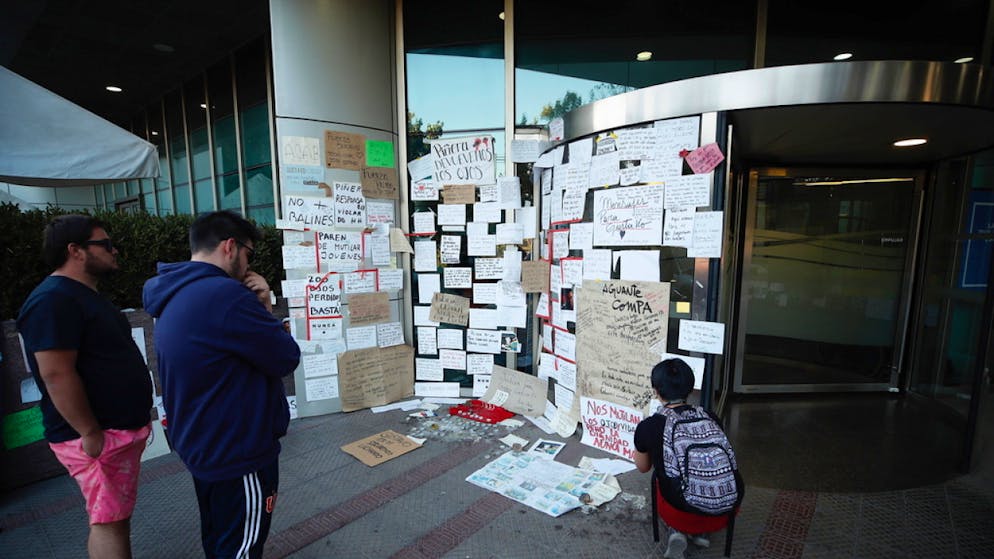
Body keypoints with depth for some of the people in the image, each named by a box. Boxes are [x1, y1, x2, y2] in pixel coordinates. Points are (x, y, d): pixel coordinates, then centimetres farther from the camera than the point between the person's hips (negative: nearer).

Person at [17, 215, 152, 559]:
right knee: (109, 521, 0)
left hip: (122, 429, 10)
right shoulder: (54, 300, -18)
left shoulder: (87, 296, 15)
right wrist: (91, 433, -21)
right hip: (98, 436, -10)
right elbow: (57, 374, -24)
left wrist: (139, 416, 21)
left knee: (116, 517, 18)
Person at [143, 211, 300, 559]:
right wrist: (264, 308, -7)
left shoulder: (174, 298, 6)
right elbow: (286, 359, -19)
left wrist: (259, 308, -2)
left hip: (202, 446, 10)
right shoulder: (225, 294, -27)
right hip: (238, 452, -10)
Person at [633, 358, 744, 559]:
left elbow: (643, 468, 8)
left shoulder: (647, 427, -12)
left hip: (682, 514, -3)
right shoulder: (711, 417, -3)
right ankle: (700, 532, 21)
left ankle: (680, 533, 11)